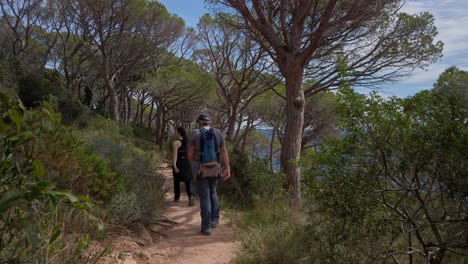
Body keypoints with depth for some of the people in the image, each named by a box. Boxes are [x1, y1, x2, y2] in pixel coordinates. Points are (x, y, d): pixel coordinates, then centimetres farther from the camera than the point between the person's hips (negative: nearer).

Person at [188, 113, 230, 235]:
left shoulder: (195, 133, -6)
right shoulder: (218, 133, 1)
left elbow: (190, 153, -5)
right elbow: (224, 151, -1)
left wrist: (192, 165, 13)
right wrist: (227, 168, 3)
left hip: (200, 169, -3)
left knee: (205, 197, 2)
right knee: (213, 192, 23)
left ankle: (206, 226, 3)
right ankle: (214, 219, 24)